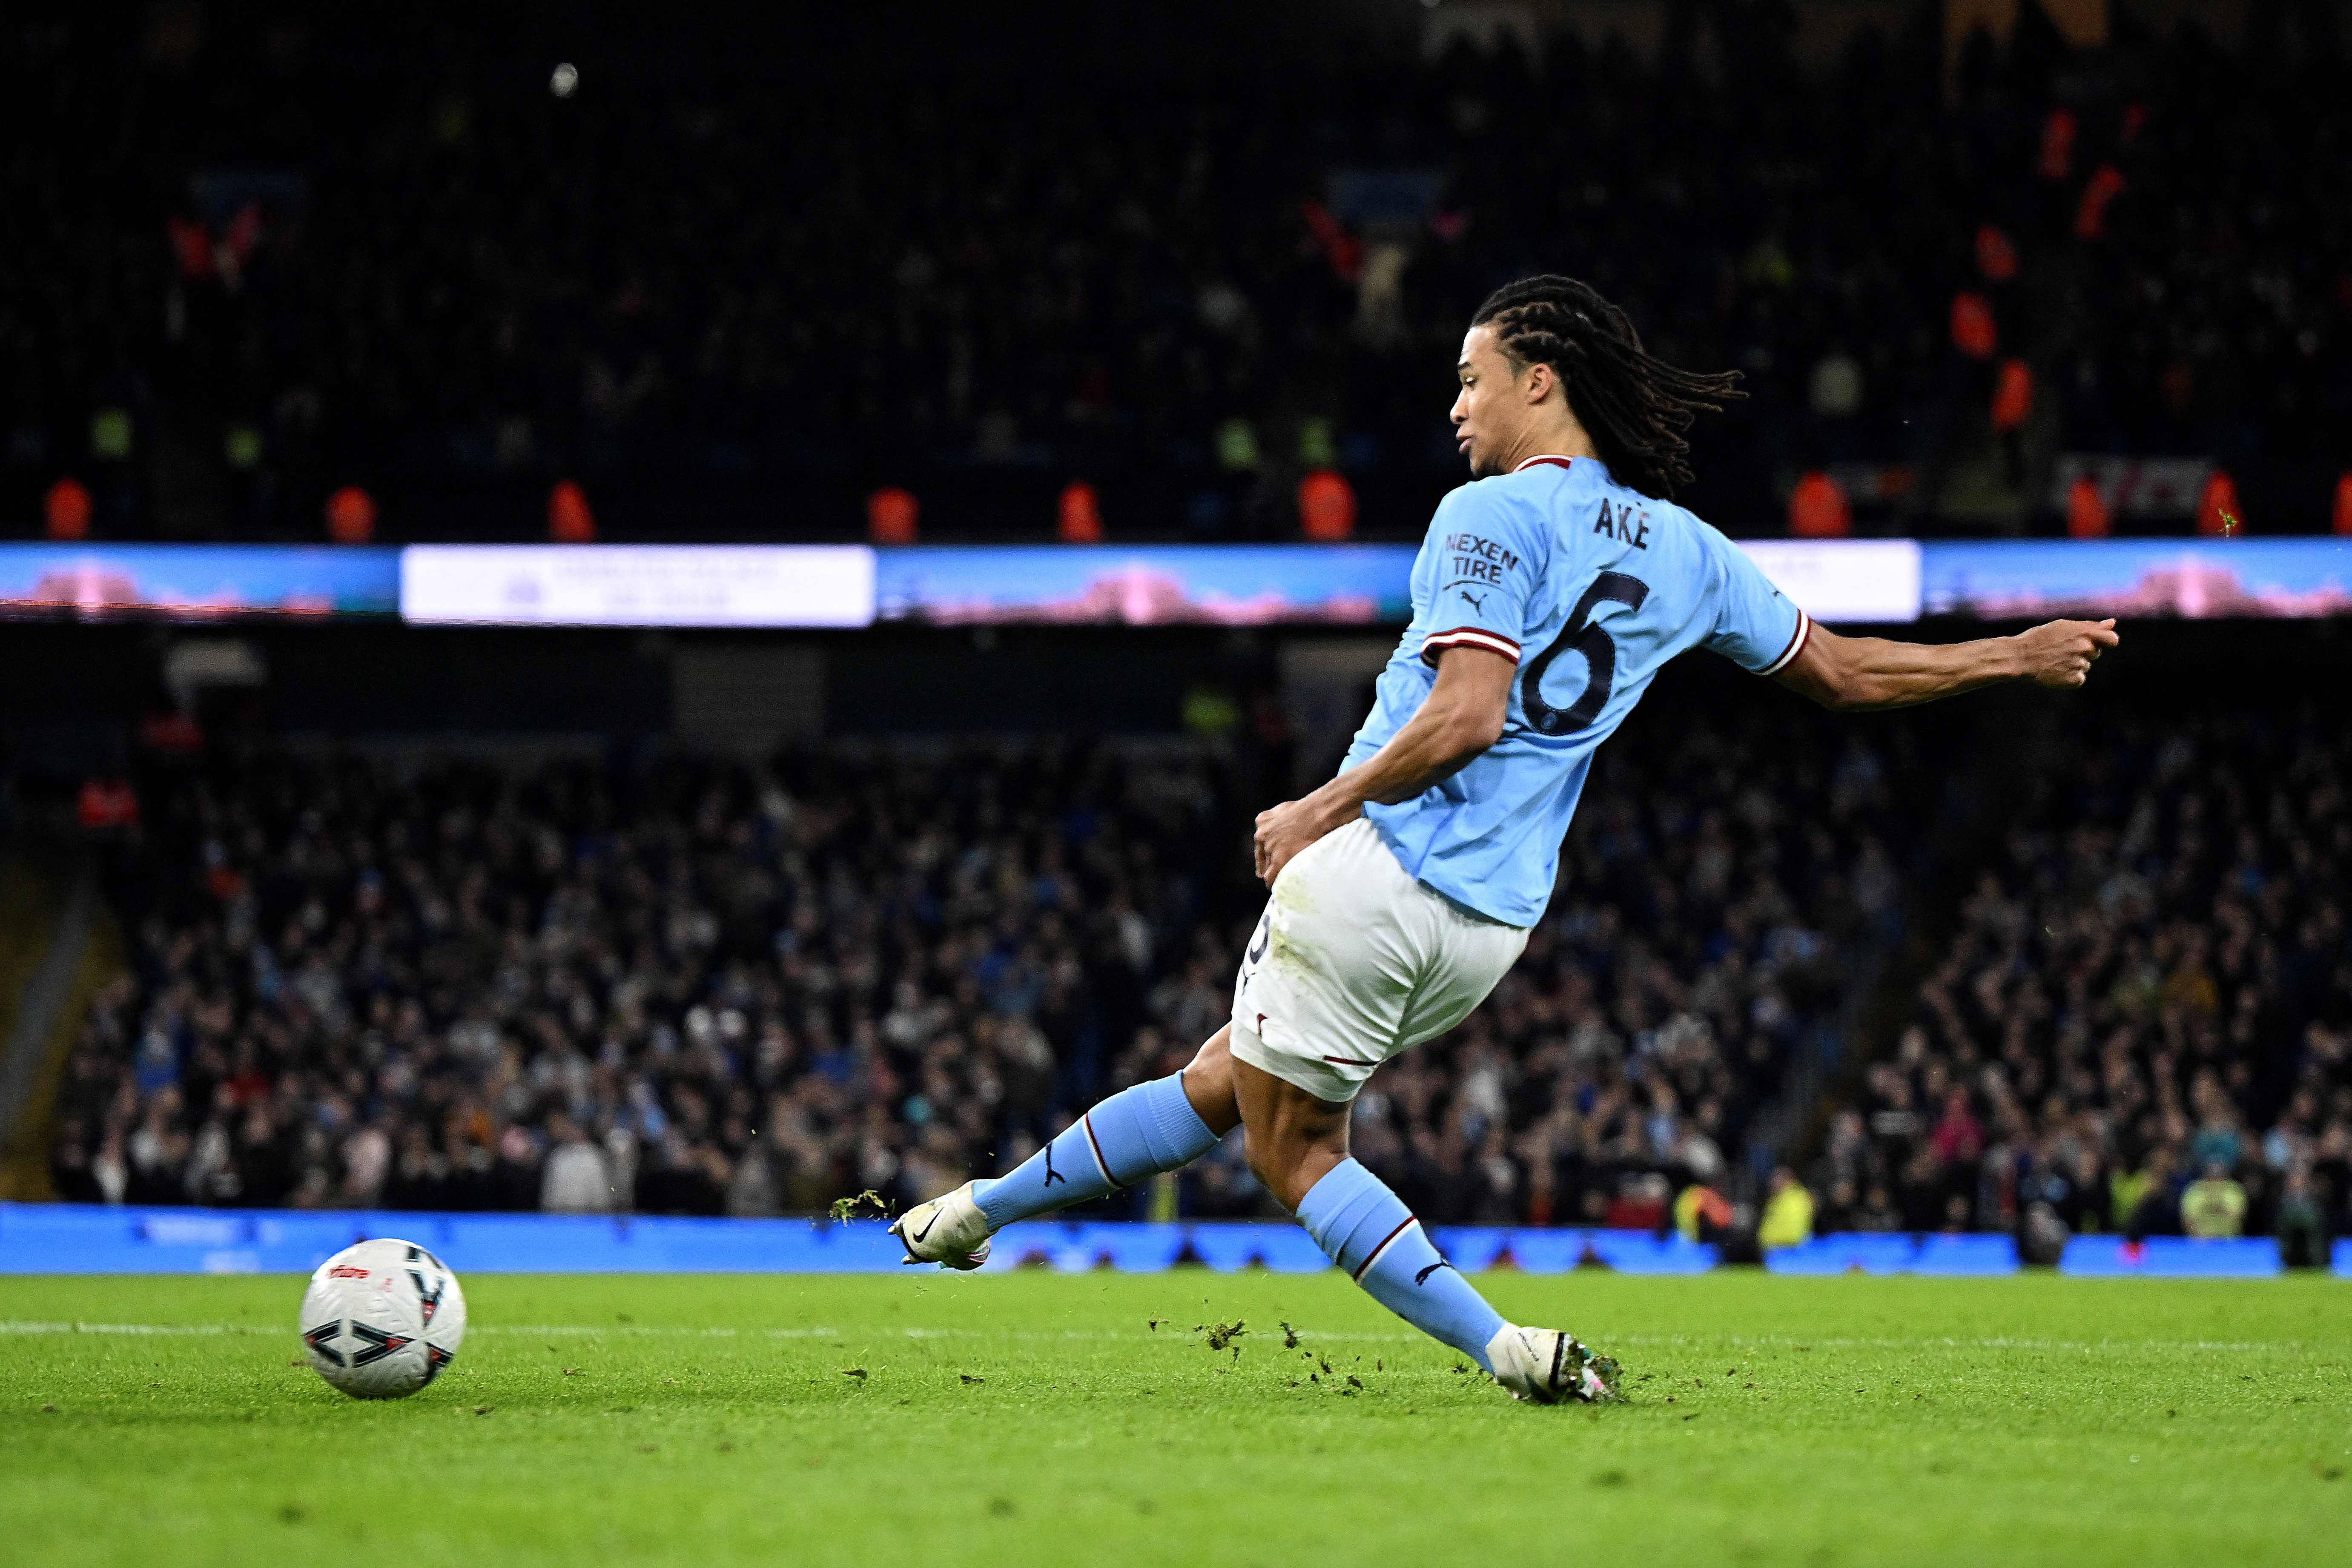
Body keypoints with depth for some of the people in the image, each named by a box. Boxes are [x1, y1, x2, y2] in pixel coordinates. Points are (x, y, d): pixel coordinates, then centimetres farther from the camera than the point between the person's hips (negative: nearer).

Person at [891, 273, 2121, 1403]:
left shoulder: (1494, 515, -10)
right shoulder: (1682, 548, 10)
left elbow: (1466, 713, -22)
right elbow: (1844, 672, 15)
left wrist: (1320, 810, -11)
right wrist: (2016, 654, 29)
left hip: (1372, 866, -8)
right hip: (1492, 924, 8)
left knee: (1295, 1151, 4)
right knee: (1219, 1084, 19)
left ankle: (1503, 1348, -8)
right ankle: (984, 1208, 31)